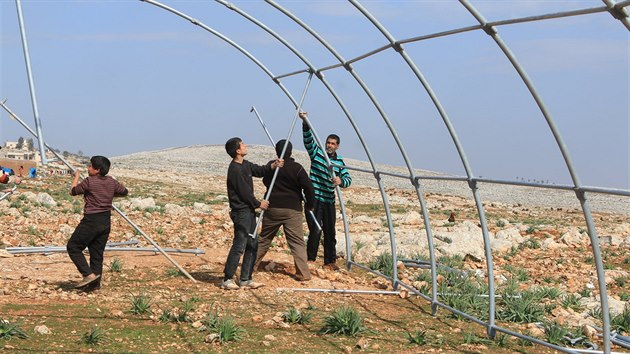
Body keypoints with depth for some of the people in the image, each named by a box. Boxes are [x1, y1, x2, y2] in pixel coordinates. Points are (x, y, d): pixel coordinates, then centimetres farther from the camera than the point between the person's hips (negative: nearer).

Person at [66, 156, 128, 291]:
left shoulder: (89, 182, -13)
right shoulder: (111, 182, 5)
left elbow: (72, 191, 1)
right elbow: (125, 192, 21)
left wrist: (76, 177, 14)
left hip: (91, 220, -7)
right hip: (106, 221, 7)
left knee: (73, 246, 4)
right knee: (97, 252, 13)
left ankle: (89, 274, -6)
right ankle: (95, 283, 14)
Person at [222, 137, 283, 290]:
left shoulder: (246, 164, 10)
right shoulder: (235, 170, -18)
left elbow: (260, 171, 19)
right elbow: (244, 193, -16)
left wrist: (272, 166, 0)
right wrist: (258, 203, -4)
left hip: (249, 210, 10)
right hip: (241, 211, -10)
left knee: (252, 245, 11)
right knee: (239, 246, -9)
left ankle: (246, 279, 16)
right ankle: (227, 280, -3)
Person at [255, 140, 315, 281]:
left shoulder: (271, 165, 3)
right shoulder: (297, 168, -8)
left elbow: (265, 181, 20)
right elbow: (308, 187, -11)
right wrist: (309, 204, 3)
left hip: (272, 208, 3)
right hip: (292, 210, -3)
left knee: (264, 239, 16)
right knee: (297, 242, -2)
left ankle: (251, 266, 24)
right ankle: (303, 273, -6)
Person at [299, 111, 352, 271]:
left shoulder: (339, 161, 9)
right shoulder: (316, 153, -1)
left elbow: (348, 179, 2)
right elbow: (308, 139, -17)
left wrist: (341, 181, -23)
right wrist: (305, 122, -34)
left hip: (329, 201, 4)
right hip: (314, 199, -4)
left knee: (330, 232, 9)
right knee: (315, 231, -10)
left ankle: (330, 261, 21)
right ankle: (310, 260, 2)